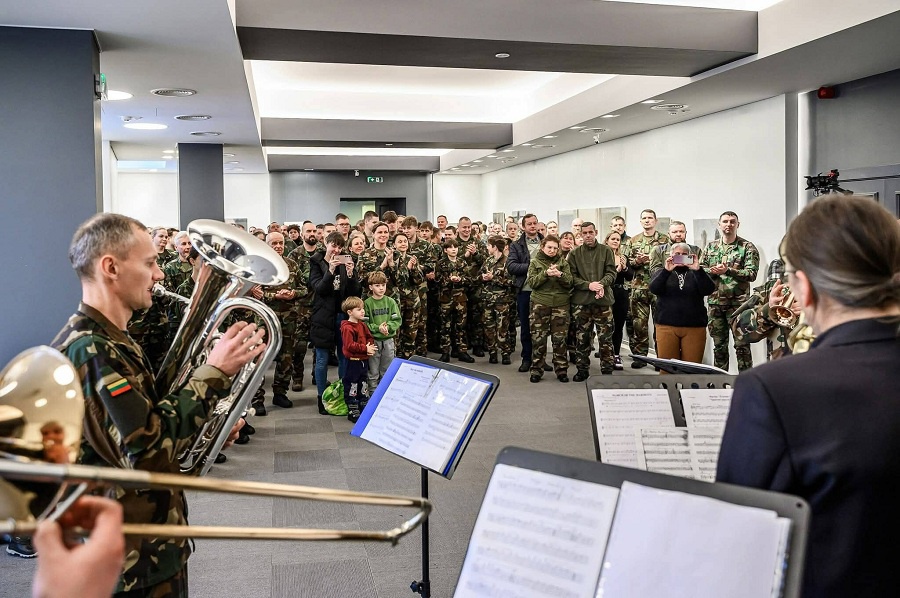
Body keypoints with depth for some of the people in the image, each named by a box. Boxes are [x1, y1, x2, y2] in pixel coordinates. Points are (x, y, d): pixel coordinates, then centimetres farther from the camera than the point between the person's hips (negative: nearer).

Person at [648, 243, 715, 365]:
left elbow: (709, 290, -6)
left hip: (695, 327, 0)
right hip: (667, 326, 0)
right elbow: (654, 289, -8)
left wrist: (697, 270, -19)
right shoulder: (662, 273, 12)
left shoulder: (696, 274, 12)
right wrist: (667, 270, -20)